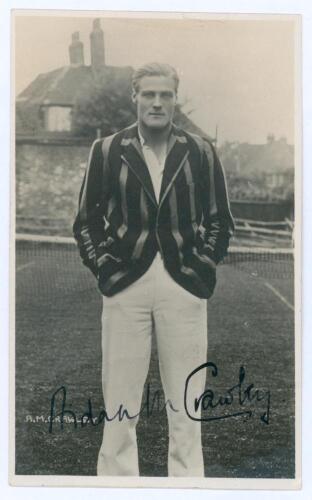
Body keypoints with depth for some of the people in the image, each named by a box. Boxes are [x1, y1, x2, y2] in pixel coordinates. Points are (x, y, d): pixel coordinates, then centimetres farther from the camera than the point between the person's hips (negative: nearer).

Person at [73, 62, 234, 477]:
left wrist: (203, 265, 3)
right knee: (120, 403, 5)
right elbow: (86, 221, 11)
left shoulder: (201, 153, 6)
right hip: (125, 286, 0)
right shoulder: (106, 151, 5)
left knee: (186, 404, 7)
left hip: (185, 287, 0)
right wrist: (103, 265, 1)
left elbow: (220, 221, 13)